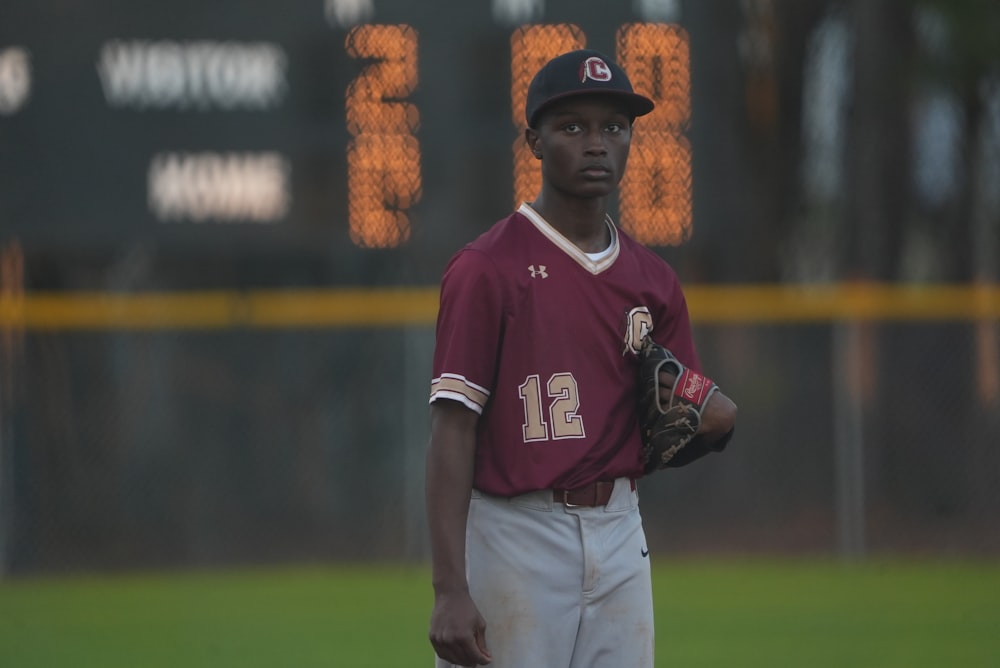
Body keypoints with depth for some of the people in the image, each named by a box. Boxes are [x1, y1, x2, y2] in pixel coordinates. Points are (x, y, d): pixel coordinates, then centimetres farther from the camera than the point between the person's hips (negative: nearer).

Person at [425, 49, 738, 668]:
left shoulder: (654, 281, 11)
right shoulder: (487, 270, -8)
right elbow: (453, 430, -13)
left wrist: (717, 419, -11)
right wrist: (449, 590, -21)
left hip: (620, 539, 6)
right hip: (515, 540, -6)